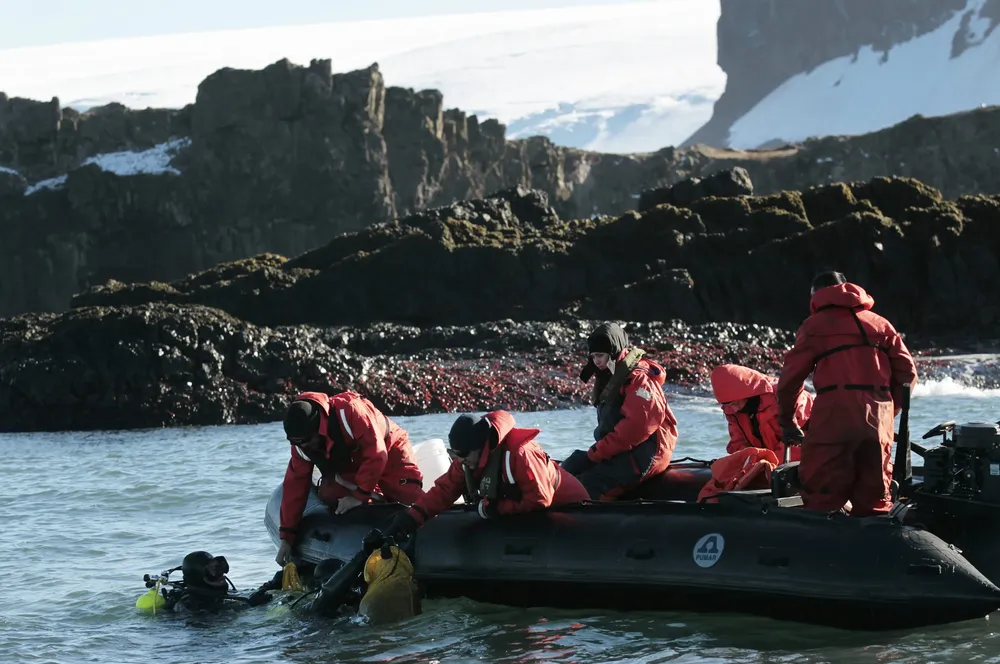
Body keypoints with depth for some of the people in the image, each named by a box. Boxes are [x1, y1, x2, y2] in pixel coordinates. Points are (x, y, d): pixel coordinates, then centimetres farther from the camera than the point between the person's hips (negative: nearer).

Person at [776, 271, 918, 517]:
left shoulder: (815, 324, 10)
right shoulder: (880, 323, 22)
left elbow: (791, 376, 6)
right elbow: (907, 373, 14)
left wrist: (786, 421, 18)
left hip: (834, 415, -4)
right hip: (878, 420, 4)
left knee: (821, 496, -4)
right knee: (874, 499, 11)